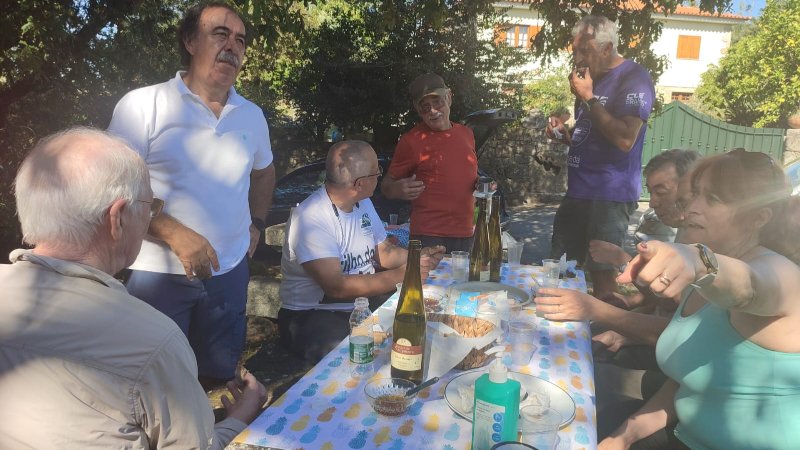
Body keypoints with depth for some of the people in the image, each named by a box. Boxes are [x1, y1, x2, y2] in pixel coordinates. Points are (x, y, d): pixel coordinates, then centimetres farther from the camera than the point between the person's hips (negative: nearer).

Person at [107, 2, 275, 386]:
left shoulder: (252, 116, 6)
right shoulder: (143, 105, -9)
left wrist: (256, 224, 12)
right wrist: (176, 235, -22)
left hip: (230, 272, 5)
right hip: (159, 274, -4)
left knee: (219, 377, 18)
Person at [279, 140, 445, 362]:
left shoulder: (363, 203, 7)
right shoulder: (311, 218, -21)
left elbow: (384, 252, 15)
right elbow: (336, 287, -28)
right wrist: (402, 274, -25)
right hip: (313, 313, -8)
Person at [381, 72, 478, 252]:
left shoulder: (466, 133, 12)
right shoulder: (410, 140, -5)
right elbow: (387, 184, 1)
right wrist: (397, 190, -21)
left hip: (466, 235, 5)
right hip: (428, 237, -5)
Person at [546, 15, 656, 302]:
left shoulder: (633, 79, -10)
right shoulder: (594, 80, 16)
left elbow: (624, 140, -24)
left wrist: (588, 97, -17)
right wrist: (564, 133, 6)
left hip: (610, 195, -8)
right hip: (579, 190, 9)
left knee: (602, 273, -5)